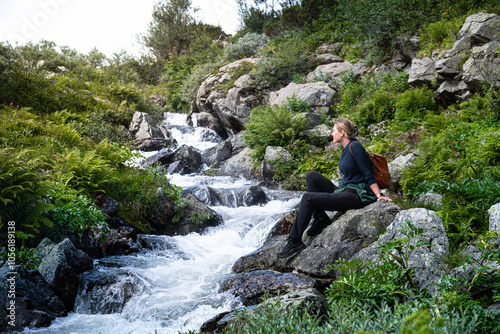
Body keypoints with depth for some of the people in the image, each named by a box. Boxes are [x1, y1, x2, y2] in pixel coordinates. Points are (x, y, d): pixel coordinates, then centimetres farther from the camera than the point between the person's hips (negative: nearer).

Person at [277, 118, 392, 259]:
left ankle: (295, 241, -13)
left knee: (307, 198, -17)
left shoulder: (354, 147, -14)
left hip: (355, 196, -10)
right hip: (344, 190, 10)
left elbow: (368, 175, -16)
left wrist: (379, 195, -21)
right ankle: (320, 218, 0)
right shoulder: (346, 149, 14)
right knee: (311, 176, 1)